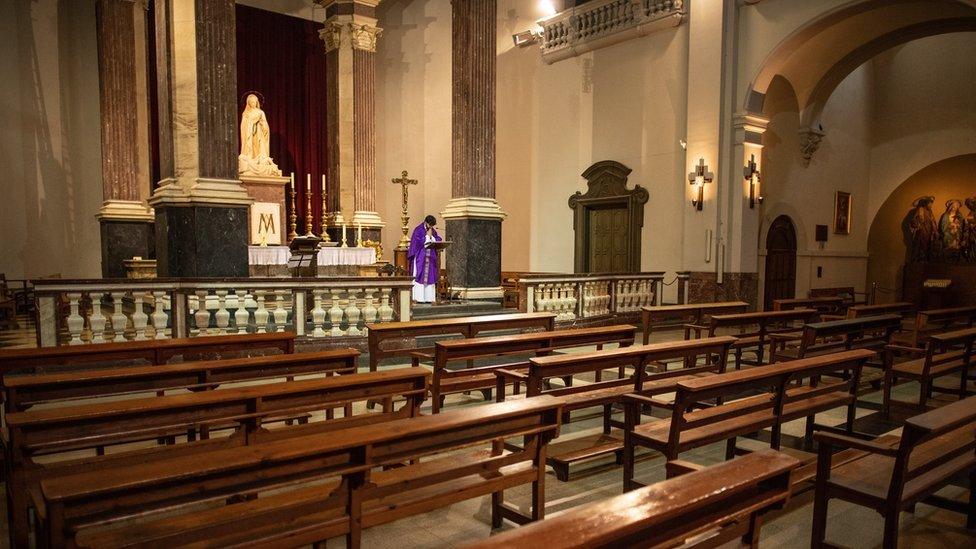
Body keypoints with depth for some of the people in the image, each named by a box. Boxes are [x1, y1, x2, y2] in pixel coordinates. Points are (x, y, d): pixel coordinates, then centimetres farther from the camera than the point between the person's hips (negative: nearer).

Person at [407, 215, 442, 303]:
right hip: (420, 258, -6)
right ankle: (419, 298, -8)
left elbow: (438, 240, 8)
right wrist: (427, 236, -9)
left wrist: (431, 236, -7)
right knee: (420, 276, -7)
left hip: (430, 258, 6)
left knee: (430, 277, 3)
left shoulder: (433, 231, 13)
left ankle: (429, 297, 5)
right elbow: (419, 242, -16)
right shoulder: (418, 230, -6)